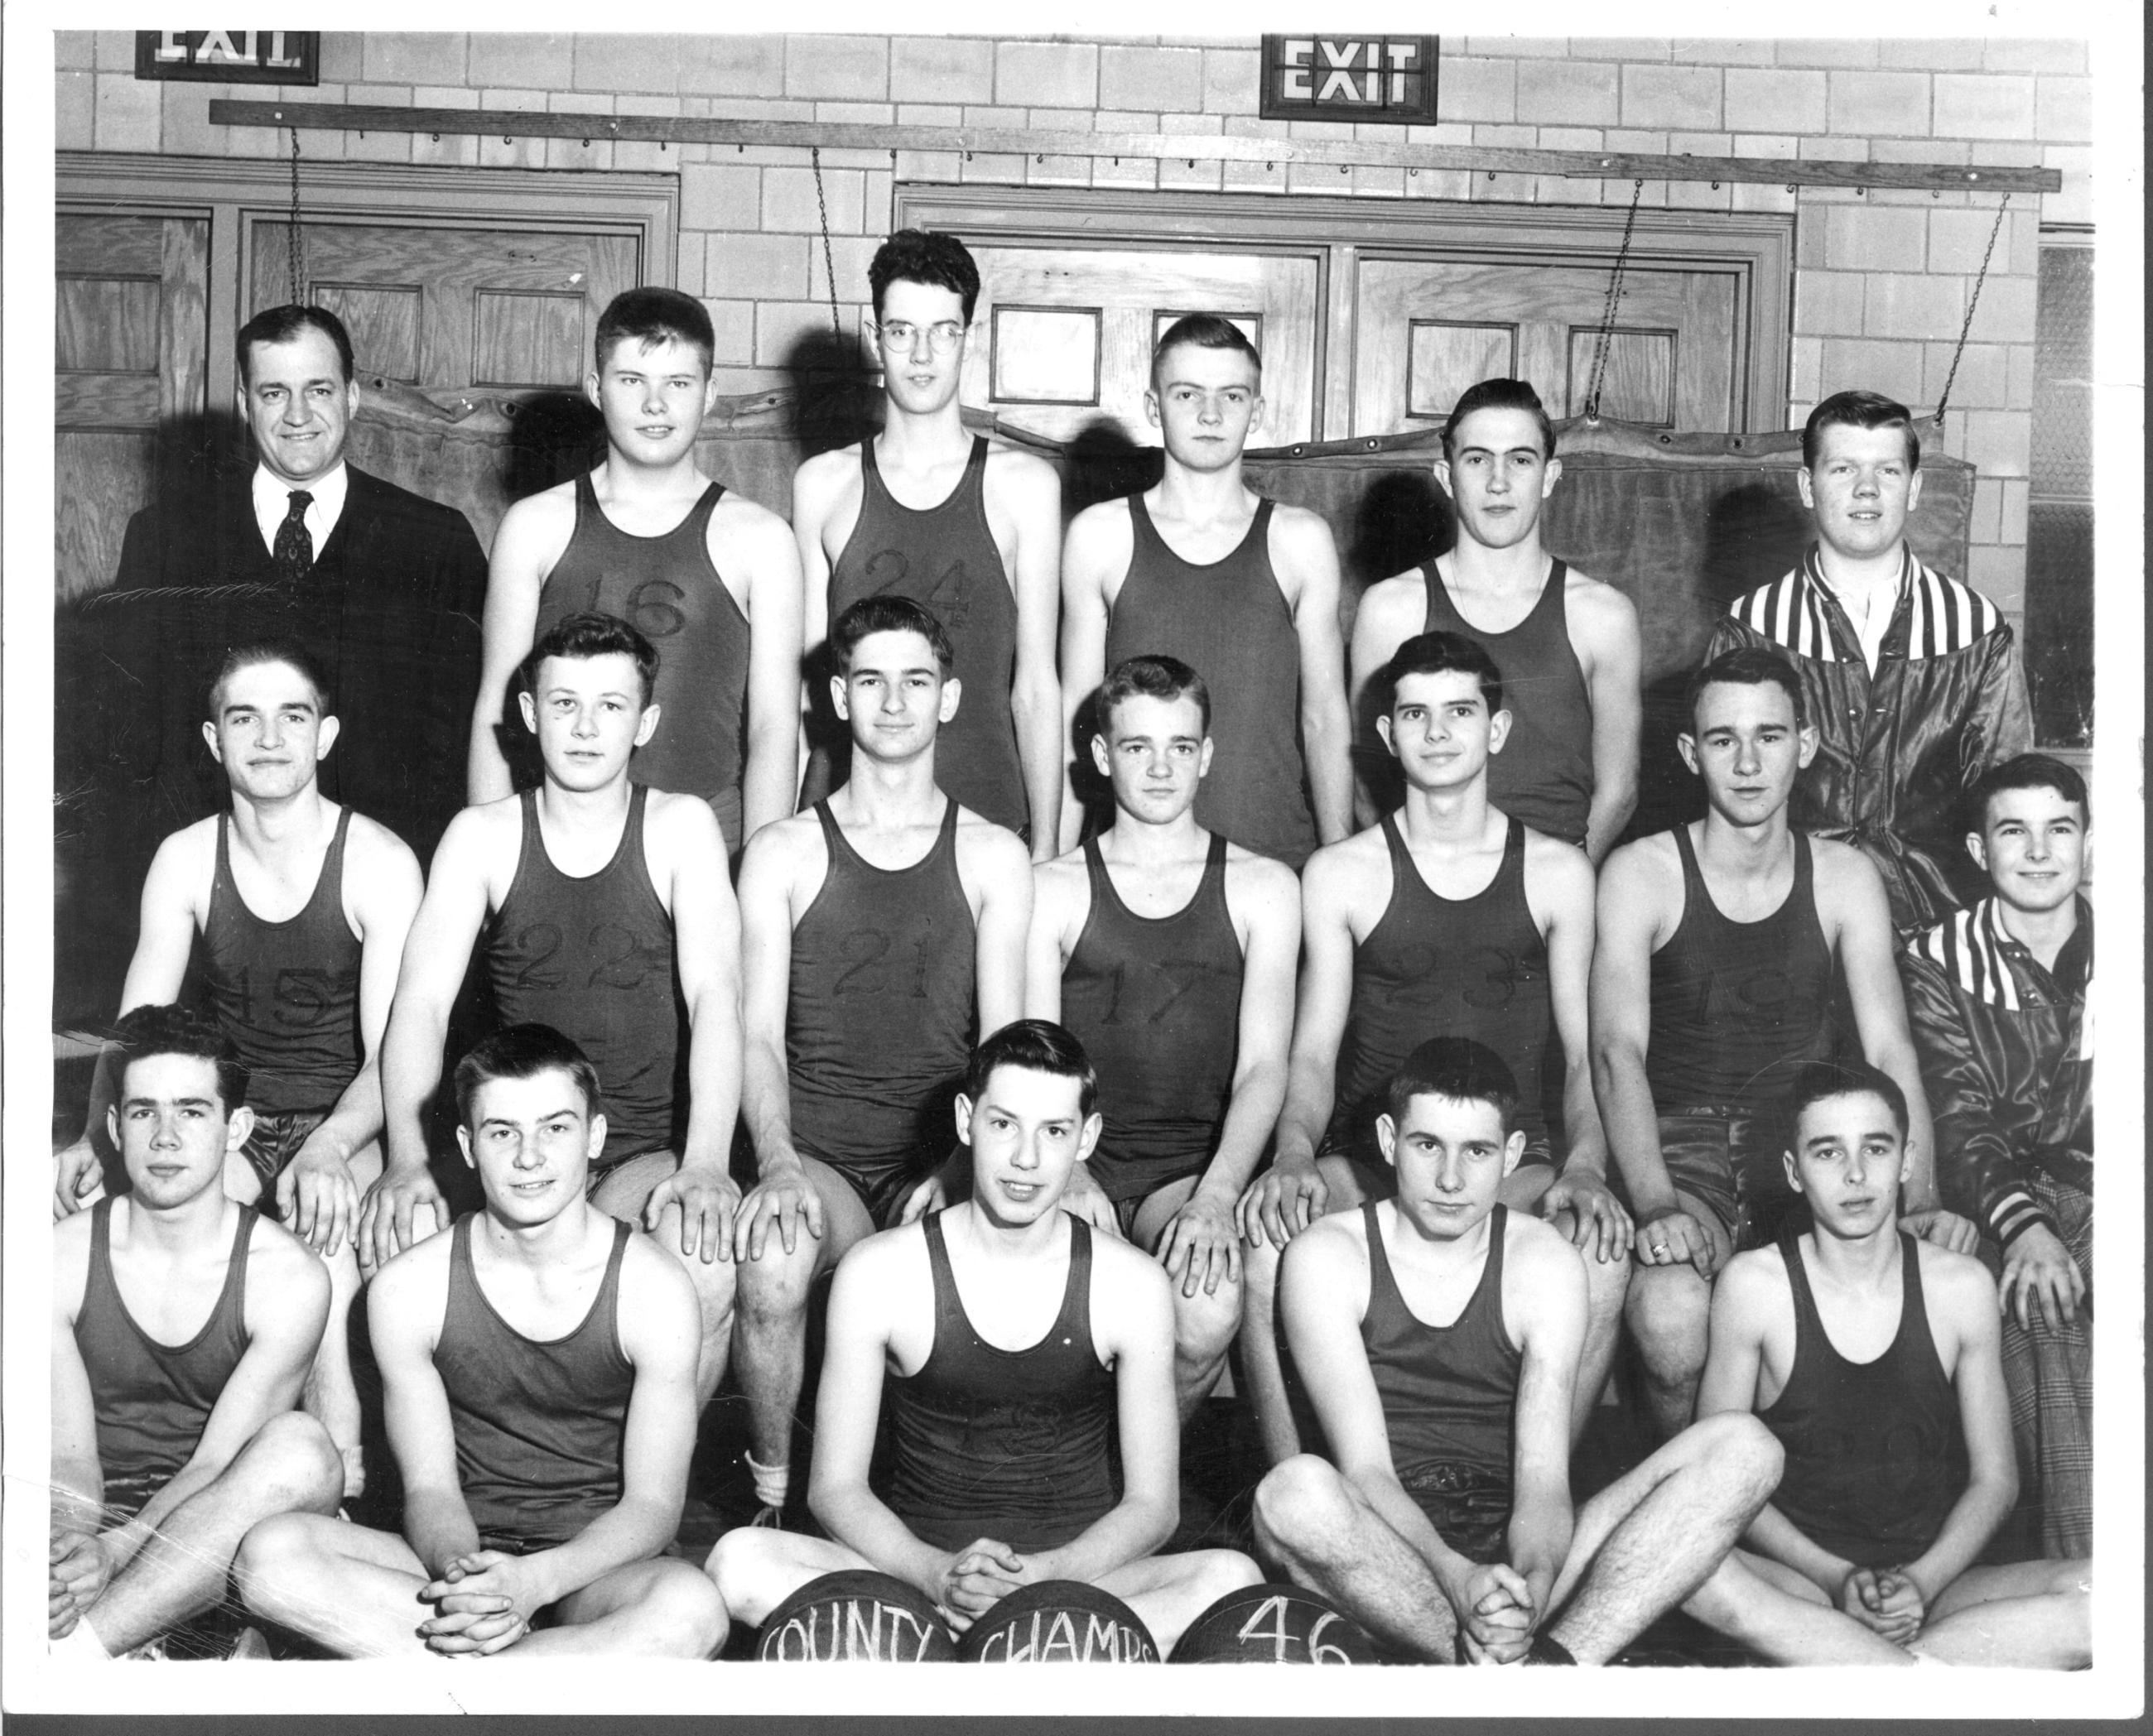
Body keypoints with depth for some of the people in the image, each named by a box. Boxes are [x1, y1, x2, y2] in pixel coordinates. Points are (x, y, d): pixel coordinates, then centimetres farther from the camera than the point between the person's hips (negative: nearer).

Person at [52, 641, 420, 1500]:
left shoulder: (379, 863, -10)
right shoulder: (185, 861, 2)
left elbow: (393, 1051, -16)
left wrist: (328, 1147, -36)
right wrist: (96, 1137, -21)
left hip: (350, 1128, -4)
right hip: (233, 1123, 4)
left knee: (327, 1215, -35)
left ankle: (339, 1482, -26)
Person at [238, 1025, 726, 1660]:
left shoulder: (654, 1290, -6)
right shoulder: (408, 1288, -1)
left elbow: (653, 1504, -7)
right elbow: (429, 1487, -1)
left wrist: (535, 1580, -27)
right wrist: (465, 1575, -26)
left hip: (593, 1565, -2)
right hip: (460, 1554, 3)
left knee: (690, 1608, -38)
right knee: (269, 1554, -28)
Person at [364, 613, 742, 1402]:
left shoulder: (680, 827, 0)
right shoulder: (483, 835, 5)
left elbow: (715, 995, -11)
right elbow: (421, 1003, -5)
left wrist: (706, 1165, -27)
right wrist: (406, 1158, -23)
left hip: (647, 1155, -1)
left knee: (707, 1254, -33)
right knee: (401, 1228, -28)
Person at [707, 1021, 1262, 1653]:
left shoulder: (1130, 1285, 0)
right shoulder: (880, 1273, -3)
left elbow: (1152, 1505, 0)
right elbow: (836, 1489, -3)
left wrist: (1044, 1574, -21)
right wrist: (940, 1574, -23)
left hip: (1075, 1572, 1)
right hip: (919, 1568, 0)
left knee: (1231, 1579, -31)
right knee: (740, 1561, -30)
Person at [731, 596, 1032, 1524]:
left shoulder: (993, 857, 11)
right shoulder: (783, 853, 9)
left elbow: (1006, 1042, 3)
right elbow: (758, 1035, 1)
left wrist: (962, 1166, -16)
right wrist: (779, 1165, -19)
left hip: (944, 1163, 1)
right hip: (817, 1156, 0)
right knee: (773, 1261, -34)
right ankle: (773, 1495, -12)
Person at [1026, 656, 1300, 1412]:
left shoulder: (1263, 887, 11)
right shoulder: (1053, 888, 11)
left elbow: (1263, 1066, 0)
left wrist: (1217, 1194, -18)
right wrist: (1066, 1173, -19)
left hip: (1197, 1164, 0)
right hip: (1080, 1157, 0)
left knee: (1210, 1306, -32)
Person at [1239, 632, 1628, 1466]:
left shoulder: (1559, 872, 10)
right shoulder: (1341, 874, 9)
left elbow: (1587, 1050, 5)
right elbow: (1314, 1052, 4)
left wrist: (1585, 1167, -17)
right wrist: (1295, 1154, -19)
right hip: (1367, 1158, 0)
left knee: (1602, 1253, -32)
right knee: (1268, 1241, -31)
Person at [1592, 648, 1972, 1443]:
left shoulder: (1845, 878, 7)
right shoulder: (1640, 874, -2)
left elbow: (1889, 1050, -1)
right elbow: (1618, 1051, -14)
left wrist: (1921, 1201, -18)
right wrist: (1656, 1207, -30)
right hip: (1684, 1142, -2)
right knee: (1670, 1312, -33)